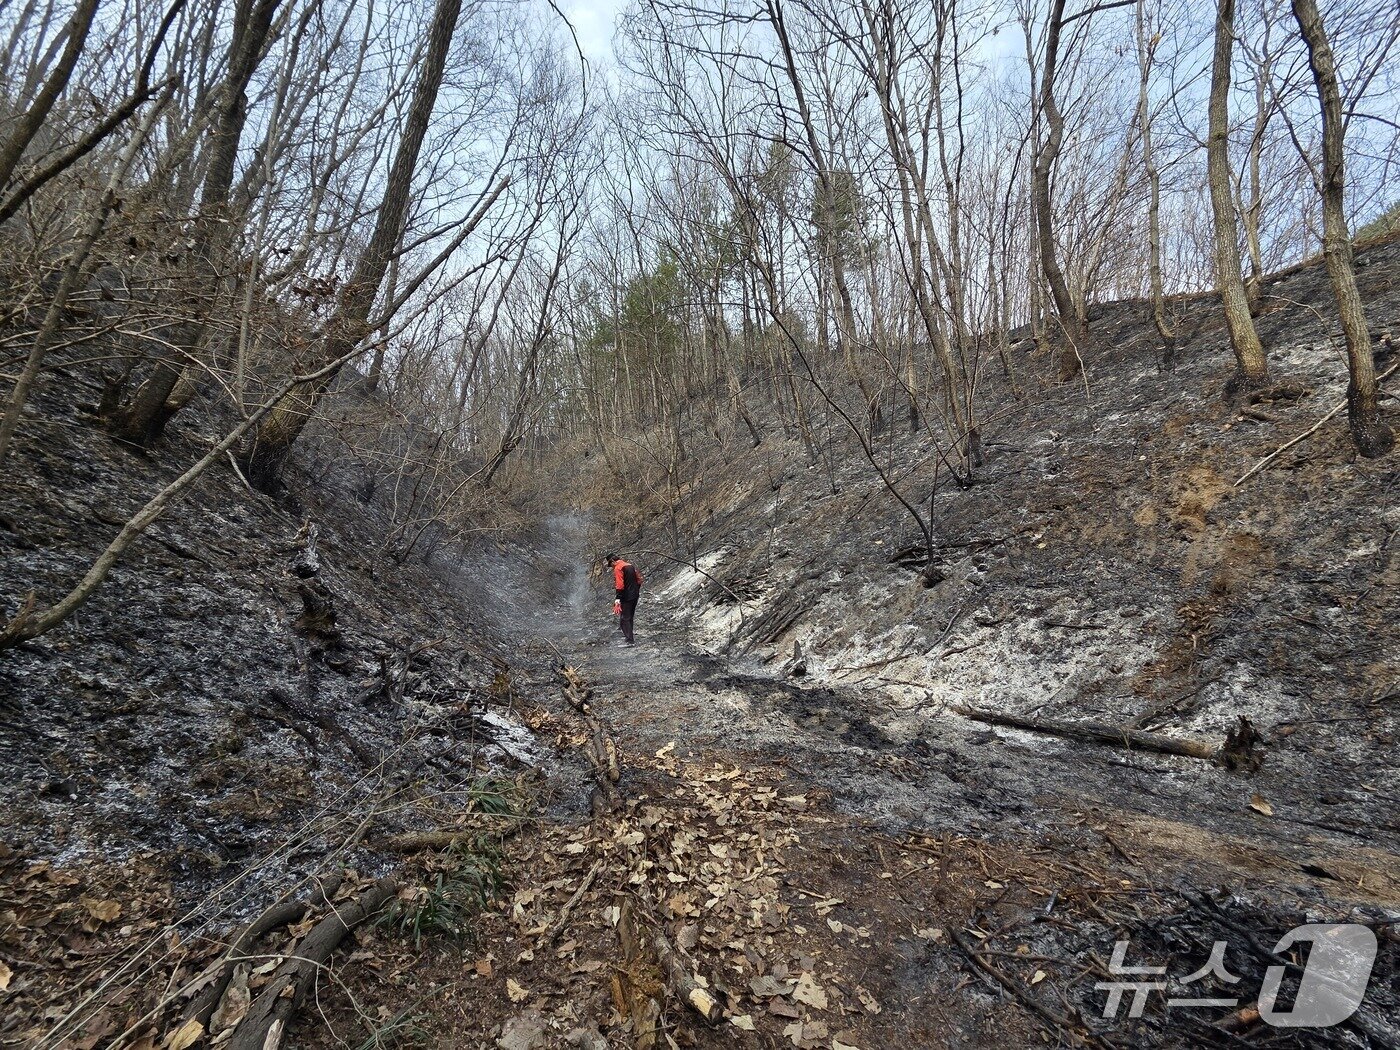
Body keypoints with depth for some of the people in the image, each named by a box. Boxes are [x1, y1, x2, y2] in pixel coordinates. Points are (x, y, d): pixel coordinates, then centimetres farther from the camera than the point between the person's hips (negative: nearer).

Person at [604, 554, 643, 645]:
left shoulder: (618, 568, -14)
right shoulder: (630, 565, 13)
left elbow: (620, 585, -22)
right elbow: (639, 579, 18)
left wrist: (618, 599, -24)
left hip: (627, 597, -9)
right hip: (635, 595, 9)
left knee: (625, 619, -5)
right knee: (630, 617, 20)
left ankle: (630, 641, -8)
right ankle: (628, 635, 30)